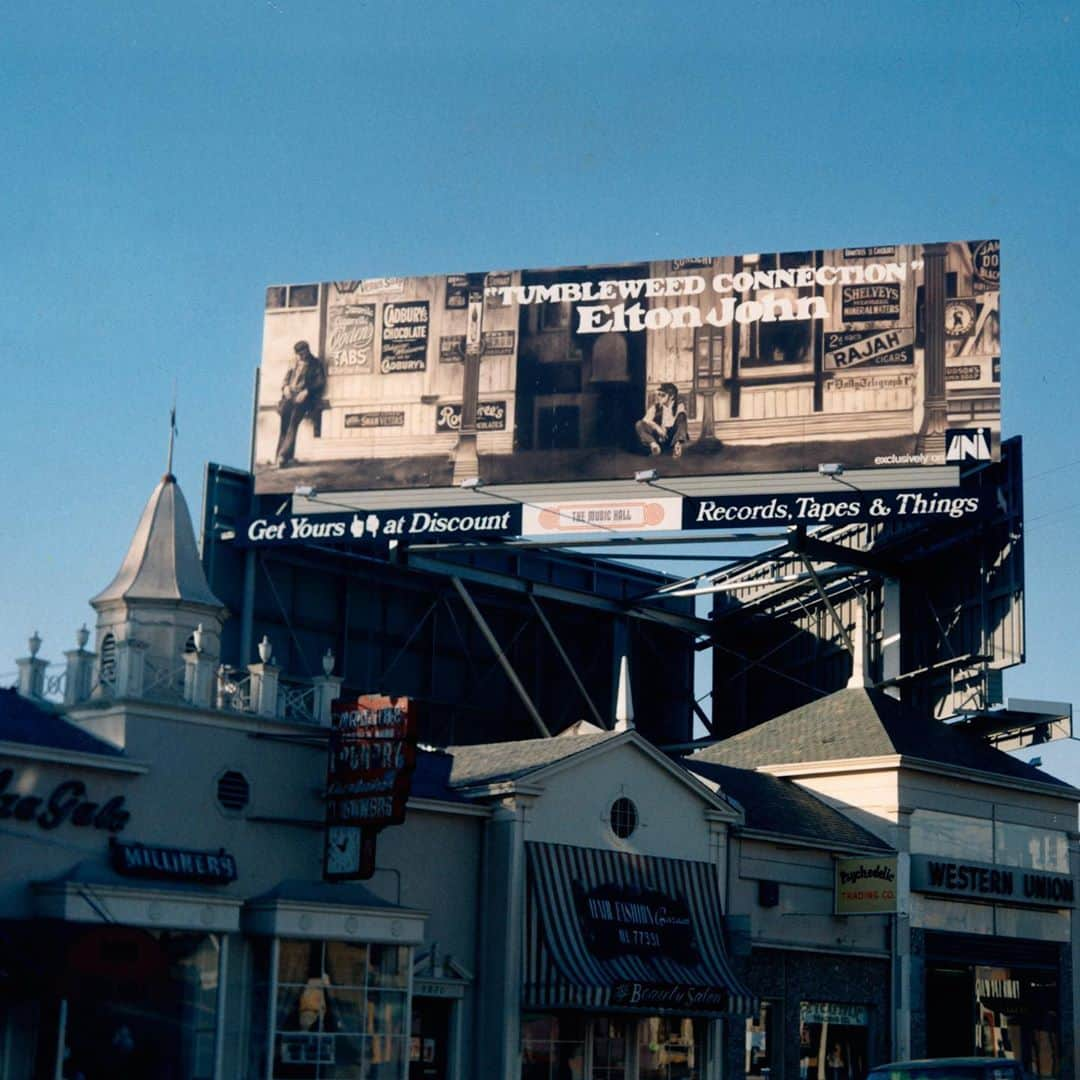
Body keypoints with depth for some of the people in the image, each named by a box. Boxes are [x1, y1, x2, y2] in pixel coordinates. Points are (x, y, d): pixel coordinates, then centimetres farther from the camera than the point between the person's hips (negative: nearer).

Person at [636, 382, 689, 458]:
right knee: (639, 425, -16)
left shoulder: (679, 405, 3)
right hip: (660, 436, 2)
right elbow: (646, 420, -6)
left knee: (681, 416, -27)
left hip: (673, 436, -2)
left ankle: (677, 445, -44)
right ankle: (654, 444, -36)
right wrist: (657, 427, -26)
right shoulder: (656, 407, 7)